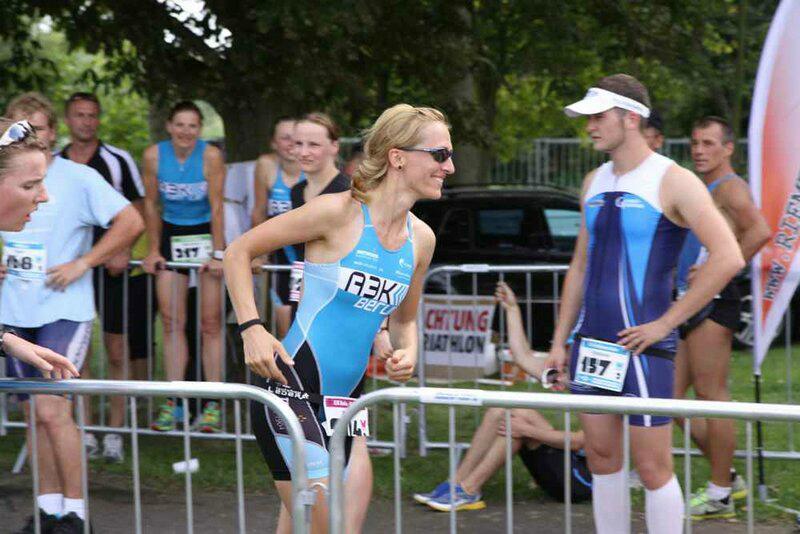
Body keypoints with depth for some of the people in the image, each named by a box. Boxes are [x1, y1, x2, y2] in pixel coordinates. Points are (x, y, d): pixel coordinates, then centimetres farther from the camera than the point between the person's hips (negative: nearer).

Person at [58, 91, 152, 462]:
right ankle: (84, 433, 7)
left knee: (117, 351, -2)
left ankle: (114, 432, 3)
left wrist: (123, 251, -12)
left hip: (113, 268, -2)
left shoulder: (117, 161, 1)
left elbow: (138, 211, 2)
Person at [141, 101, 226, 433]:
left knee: (210, 324, -1)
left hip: (205, 234, -3)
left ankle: (213, 405, 4)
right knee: (171, 322, 2)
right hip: (171, 235, 3)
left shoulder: (210, 156, -16)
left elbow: (216, 207, -15)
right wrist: (153, 250, 0)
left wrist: (217, 254, -16)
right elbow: (151, 204, 0)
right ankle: (173, 404, 6)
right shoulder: (154, 155, -9)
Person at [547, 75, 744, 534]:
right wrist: (561, 340, 14)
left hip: (640, 346, -7)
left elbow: (729, 257, -18)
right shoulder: (595, 182, 13)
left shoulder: (672, 181, -10)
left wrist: (666, 323, -16)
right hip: (591, 342, 7)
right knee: (602, 458, 10)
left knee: (653, 467, -4)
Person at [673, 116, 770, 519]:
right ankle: (728, 479, 17)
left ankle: (719, 495, 1)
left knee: (712, 395, -6)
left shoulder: (730, 186, -9)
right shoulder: (701, 190, 21)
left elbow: (759, 230, -26)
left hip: (712, 303, -10)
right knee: (670, 396, 10)